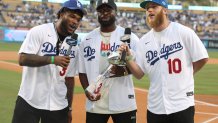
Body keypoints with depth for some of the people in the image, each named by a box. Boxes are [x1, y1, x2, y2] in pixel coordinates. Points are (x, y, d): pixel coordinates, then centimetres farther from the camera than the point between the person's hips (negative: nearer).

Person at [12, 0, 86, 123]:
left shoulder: (74, 46, 7)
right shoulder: (39, 32, -7)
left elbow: (69, 78, 13)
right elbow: (23, 59, -17)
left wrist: (69, 108, 12)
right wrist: (52, 59, -27)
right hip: (29, 101, -4)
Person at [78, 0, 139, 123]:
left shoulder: (129, 36, 1)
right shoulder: (87, 39, 9)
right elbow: (82, 70, 12)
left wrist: (125, 70, -20)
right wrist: (87, 90, -5)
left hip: (123, 103, -2)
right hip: (95, 104, 2)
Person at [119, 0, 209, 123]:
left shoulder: (183, 32, -4)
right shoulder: (144, 41, 7)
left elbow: (202, 58, -1)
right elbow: (139, 74, 3)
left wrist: (184, 76, 4)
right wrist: (128, 58, -12)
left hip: (182, 105, -4)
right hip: (155, 107, 4)